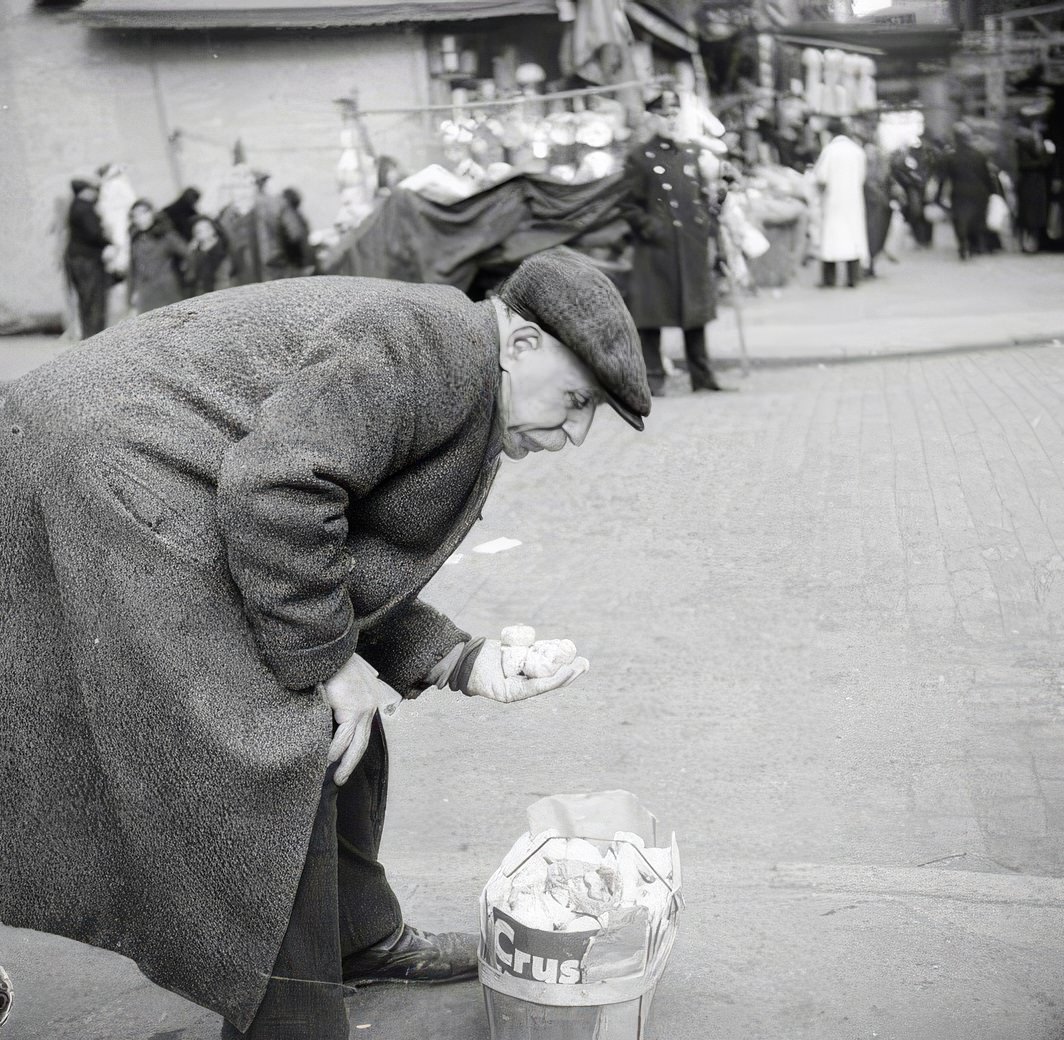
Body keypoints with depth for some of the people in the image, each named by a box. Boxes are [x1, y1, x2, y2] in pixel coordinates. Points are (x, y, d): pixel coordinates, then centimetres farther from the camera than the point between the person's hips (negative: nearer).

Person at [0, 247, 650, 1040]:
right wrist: (327, 659, -18)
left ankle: (355, 937, 32)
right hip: (115, 494, -11)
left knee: (334, 726, 15)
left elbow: (354, 577, 12)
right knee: (265, 766, -9)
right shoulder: (432, 343, -17)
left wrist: (463, 662, 1)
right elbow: (274, 488, -27)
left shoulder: (465, 409, 14)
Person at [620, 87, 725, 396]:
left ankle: (702, 375, 16)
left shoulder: (690, 154, 15)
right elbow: (629, 206, -3)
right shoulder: (639, 158, -1)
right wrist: (651, 229, -14)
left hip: (693, 248, 5)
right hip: (656, 251, -5)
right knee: (652, 314, -2)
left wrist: (707, 227, 9)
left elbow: (703, 196, 22)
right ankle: (653, 377, 6)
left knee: (696, 312, 9)